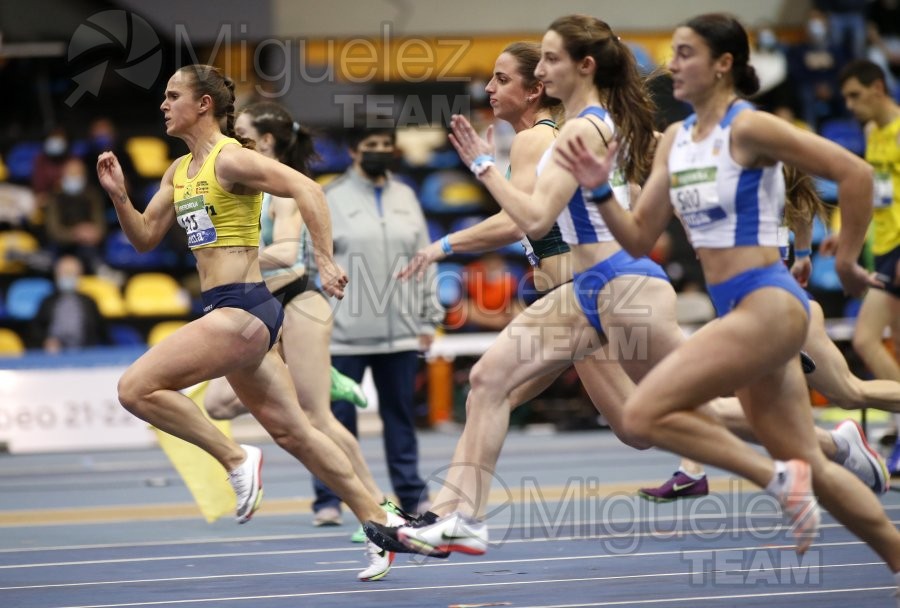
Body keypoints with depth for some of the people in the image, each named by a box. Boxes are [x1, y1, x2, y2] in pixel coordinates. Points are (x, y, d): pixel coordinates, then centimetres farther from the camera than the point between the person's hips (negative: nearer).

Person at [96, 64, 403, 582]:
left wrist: (325, 262, -26)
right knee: (291, 430, 12)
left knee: (137, 388, -16)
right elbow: (145, 238, 20)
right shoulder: (180, 171, 16)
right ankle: (379, 522, 17)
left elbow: (306, 189, -20)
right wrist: (118, 195, 4)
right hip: (227, 311, 10)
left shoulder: (231, 159, -11)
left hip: (243, 309, -10)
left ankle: (237, 459, -8)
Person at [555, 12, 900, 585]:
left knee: (646, 413, -17)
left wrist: (847, 261, -8)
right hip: (739, 310, 9)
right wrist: (600, 191, -3)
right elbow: (638, 237, 13)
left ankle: (778, 476, -9)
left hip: (768, 304, -9)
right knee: (813, 469, 12)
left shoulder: (749, 128, -12)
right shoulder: (675, 140, 12)